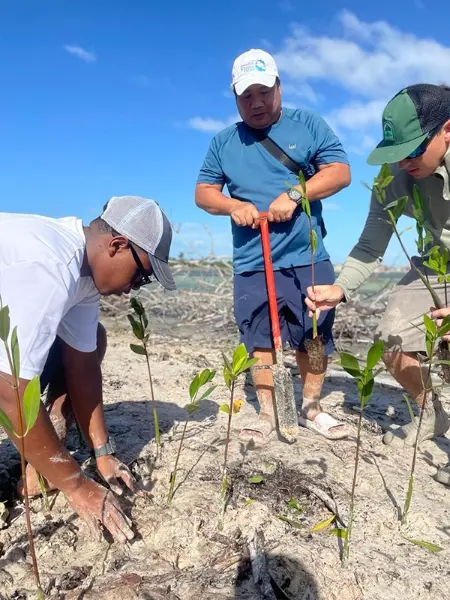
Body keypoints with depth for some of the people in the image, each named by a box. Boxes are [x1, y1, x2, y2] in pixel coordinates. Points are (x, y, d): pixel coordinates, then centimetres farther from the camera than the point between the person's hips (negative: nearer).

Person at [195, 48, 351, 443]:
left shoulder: (308, 124, 7)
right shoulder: (224, 142, 12)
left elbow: (340, 171, -1)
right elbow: (203, 193, 10)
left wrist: (294, 194, -16)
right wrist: (233, 205, -11)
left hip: (308, 258, 0)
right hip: (252, 263, 1)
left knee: (314, 337, 6)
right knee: (260, 340, 2)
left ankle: (312, 409, 23)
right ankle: (267, 414, 16)